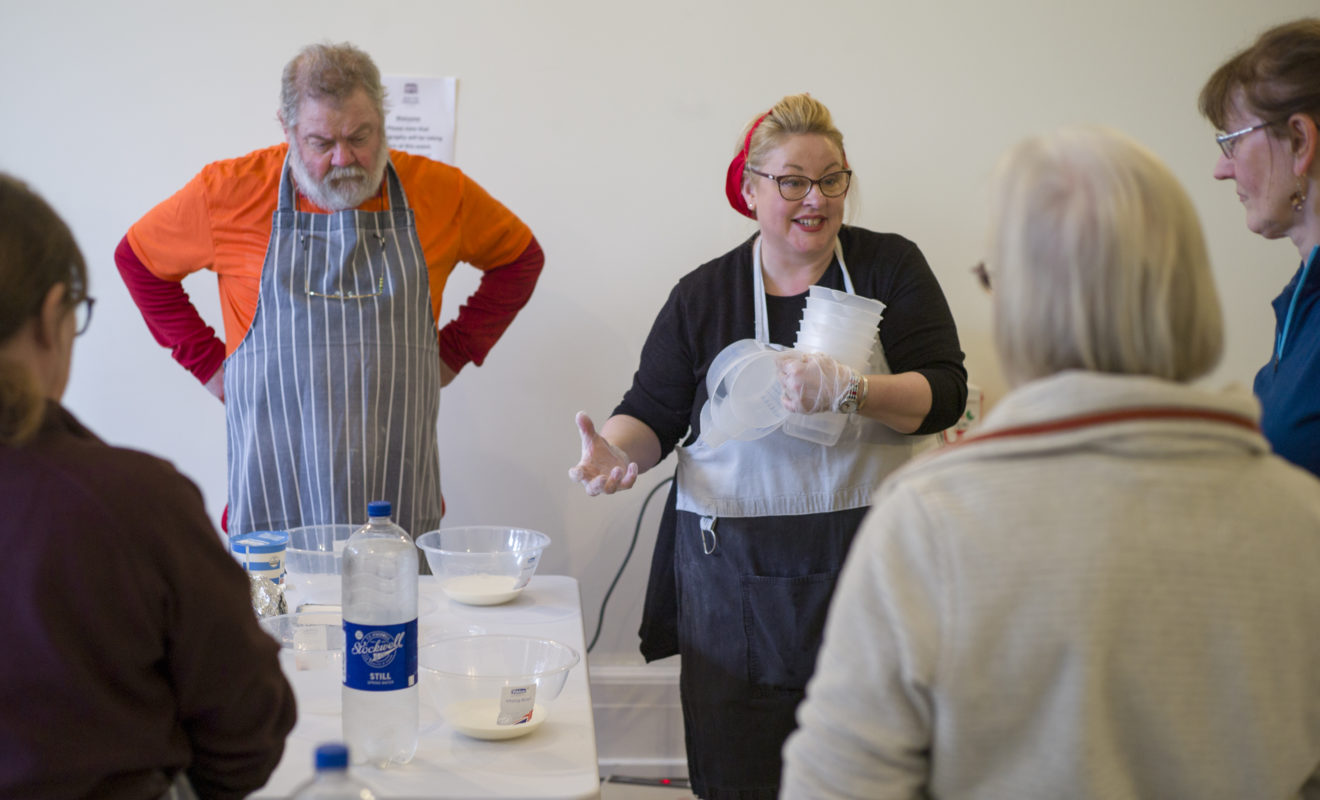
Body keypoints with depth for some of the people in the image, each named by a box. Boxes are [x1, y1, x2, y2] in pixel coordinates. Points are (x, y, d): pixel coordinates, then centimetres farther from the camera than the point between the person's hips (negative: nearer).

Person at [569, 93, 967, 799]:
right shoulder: (702, 294, 7)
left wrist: (850, 390, -23)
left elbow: (943, 394, -6)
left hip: (865, 562, 0)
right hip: (734, 576, 1)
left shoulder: (890, 267, 3)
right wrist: (615, 452, -13)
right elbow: (653, 413, 9)